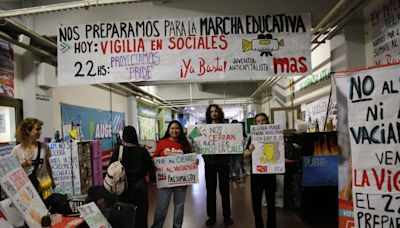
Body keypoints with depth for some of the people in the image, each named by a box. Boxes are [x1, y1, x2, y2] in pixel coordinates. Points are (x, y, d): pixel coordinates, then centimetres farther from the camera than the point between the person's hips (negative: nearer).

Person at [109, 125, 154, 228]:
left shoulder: (117, 151, -12)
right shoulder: (142, 151, -12)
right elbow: (150, 169, -4)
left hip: (124, 186, 0)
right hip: (140, 185, 0)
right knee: (141, 213, 14)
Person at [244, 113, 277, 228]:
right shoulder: (253, 137, 2)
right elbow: (245, 155, -2)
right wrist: (250, 150, -23)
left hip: (270, 172, -1)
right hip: (256, 173, 1)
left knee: (271, 202, 8)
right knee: (256, 202, 8)